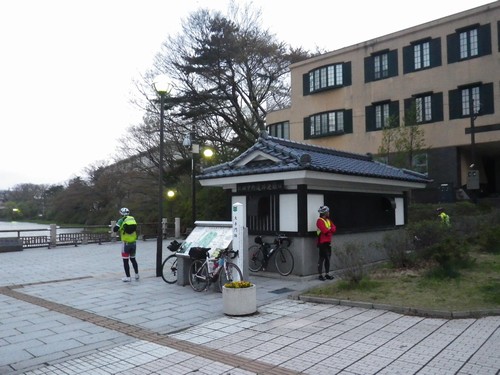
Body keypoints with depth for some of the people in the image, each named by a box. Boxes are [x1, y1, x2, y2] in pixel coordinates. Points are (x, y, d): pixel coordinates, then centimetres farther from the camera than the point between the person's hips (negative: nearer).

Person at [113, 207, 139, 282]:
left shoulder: (121, 220, -9)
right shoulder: (133, 219, 5)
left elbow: (115, 229, -14)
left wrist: (114, 227, 5)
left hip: (126, 243, -5)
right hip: (134, 243, 5)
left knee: (125, 261, 5)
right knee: (133, 259, 20)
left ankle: (128, 277, 7)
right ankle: (137, 274, 25)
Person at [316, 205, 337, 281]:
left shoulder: (328, 220, 15)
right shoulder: (319, 221, -13)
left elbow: (334, 228, 5)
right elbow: (325, 231, -22)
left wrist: (329, 230, -14)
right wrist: (331, 230, -2)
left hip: (328, 242, 8)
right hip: (322, 242, -8)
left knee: (328, 258, 11)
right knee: (322, 258, -5)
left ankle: (327, 274, 19)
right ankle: (320, 275, 1)